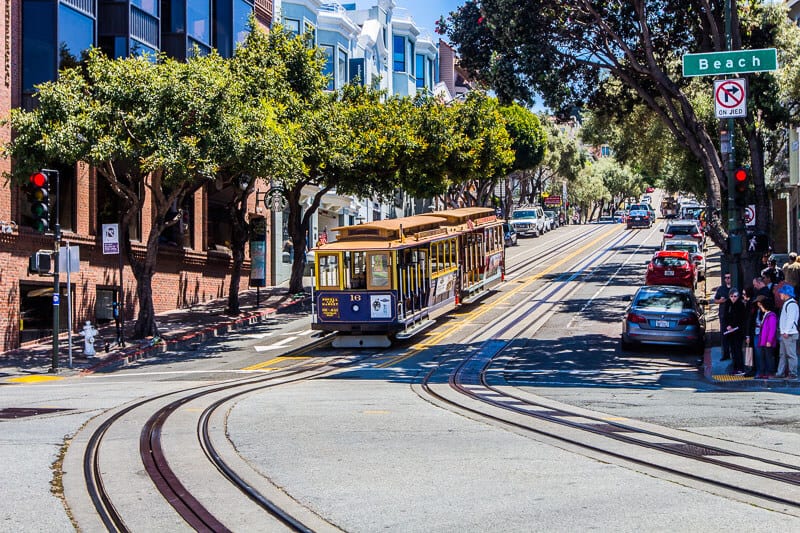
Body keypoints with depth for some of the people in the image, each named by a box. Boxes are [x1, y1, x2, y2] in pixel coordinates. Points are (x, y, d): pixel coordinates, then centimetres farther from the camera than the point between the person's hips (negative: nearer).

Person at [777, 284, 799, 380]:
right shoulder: (786, 304, 19)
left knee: (791, 354, -8)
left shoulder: (792, 304, -13)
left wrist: (786, 332, -22)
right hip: (784, 334, 10)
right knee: (782, 354, 11)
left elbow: (791, 319, -19)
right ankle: (780, 373, 15)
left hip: (790, 334, -10)